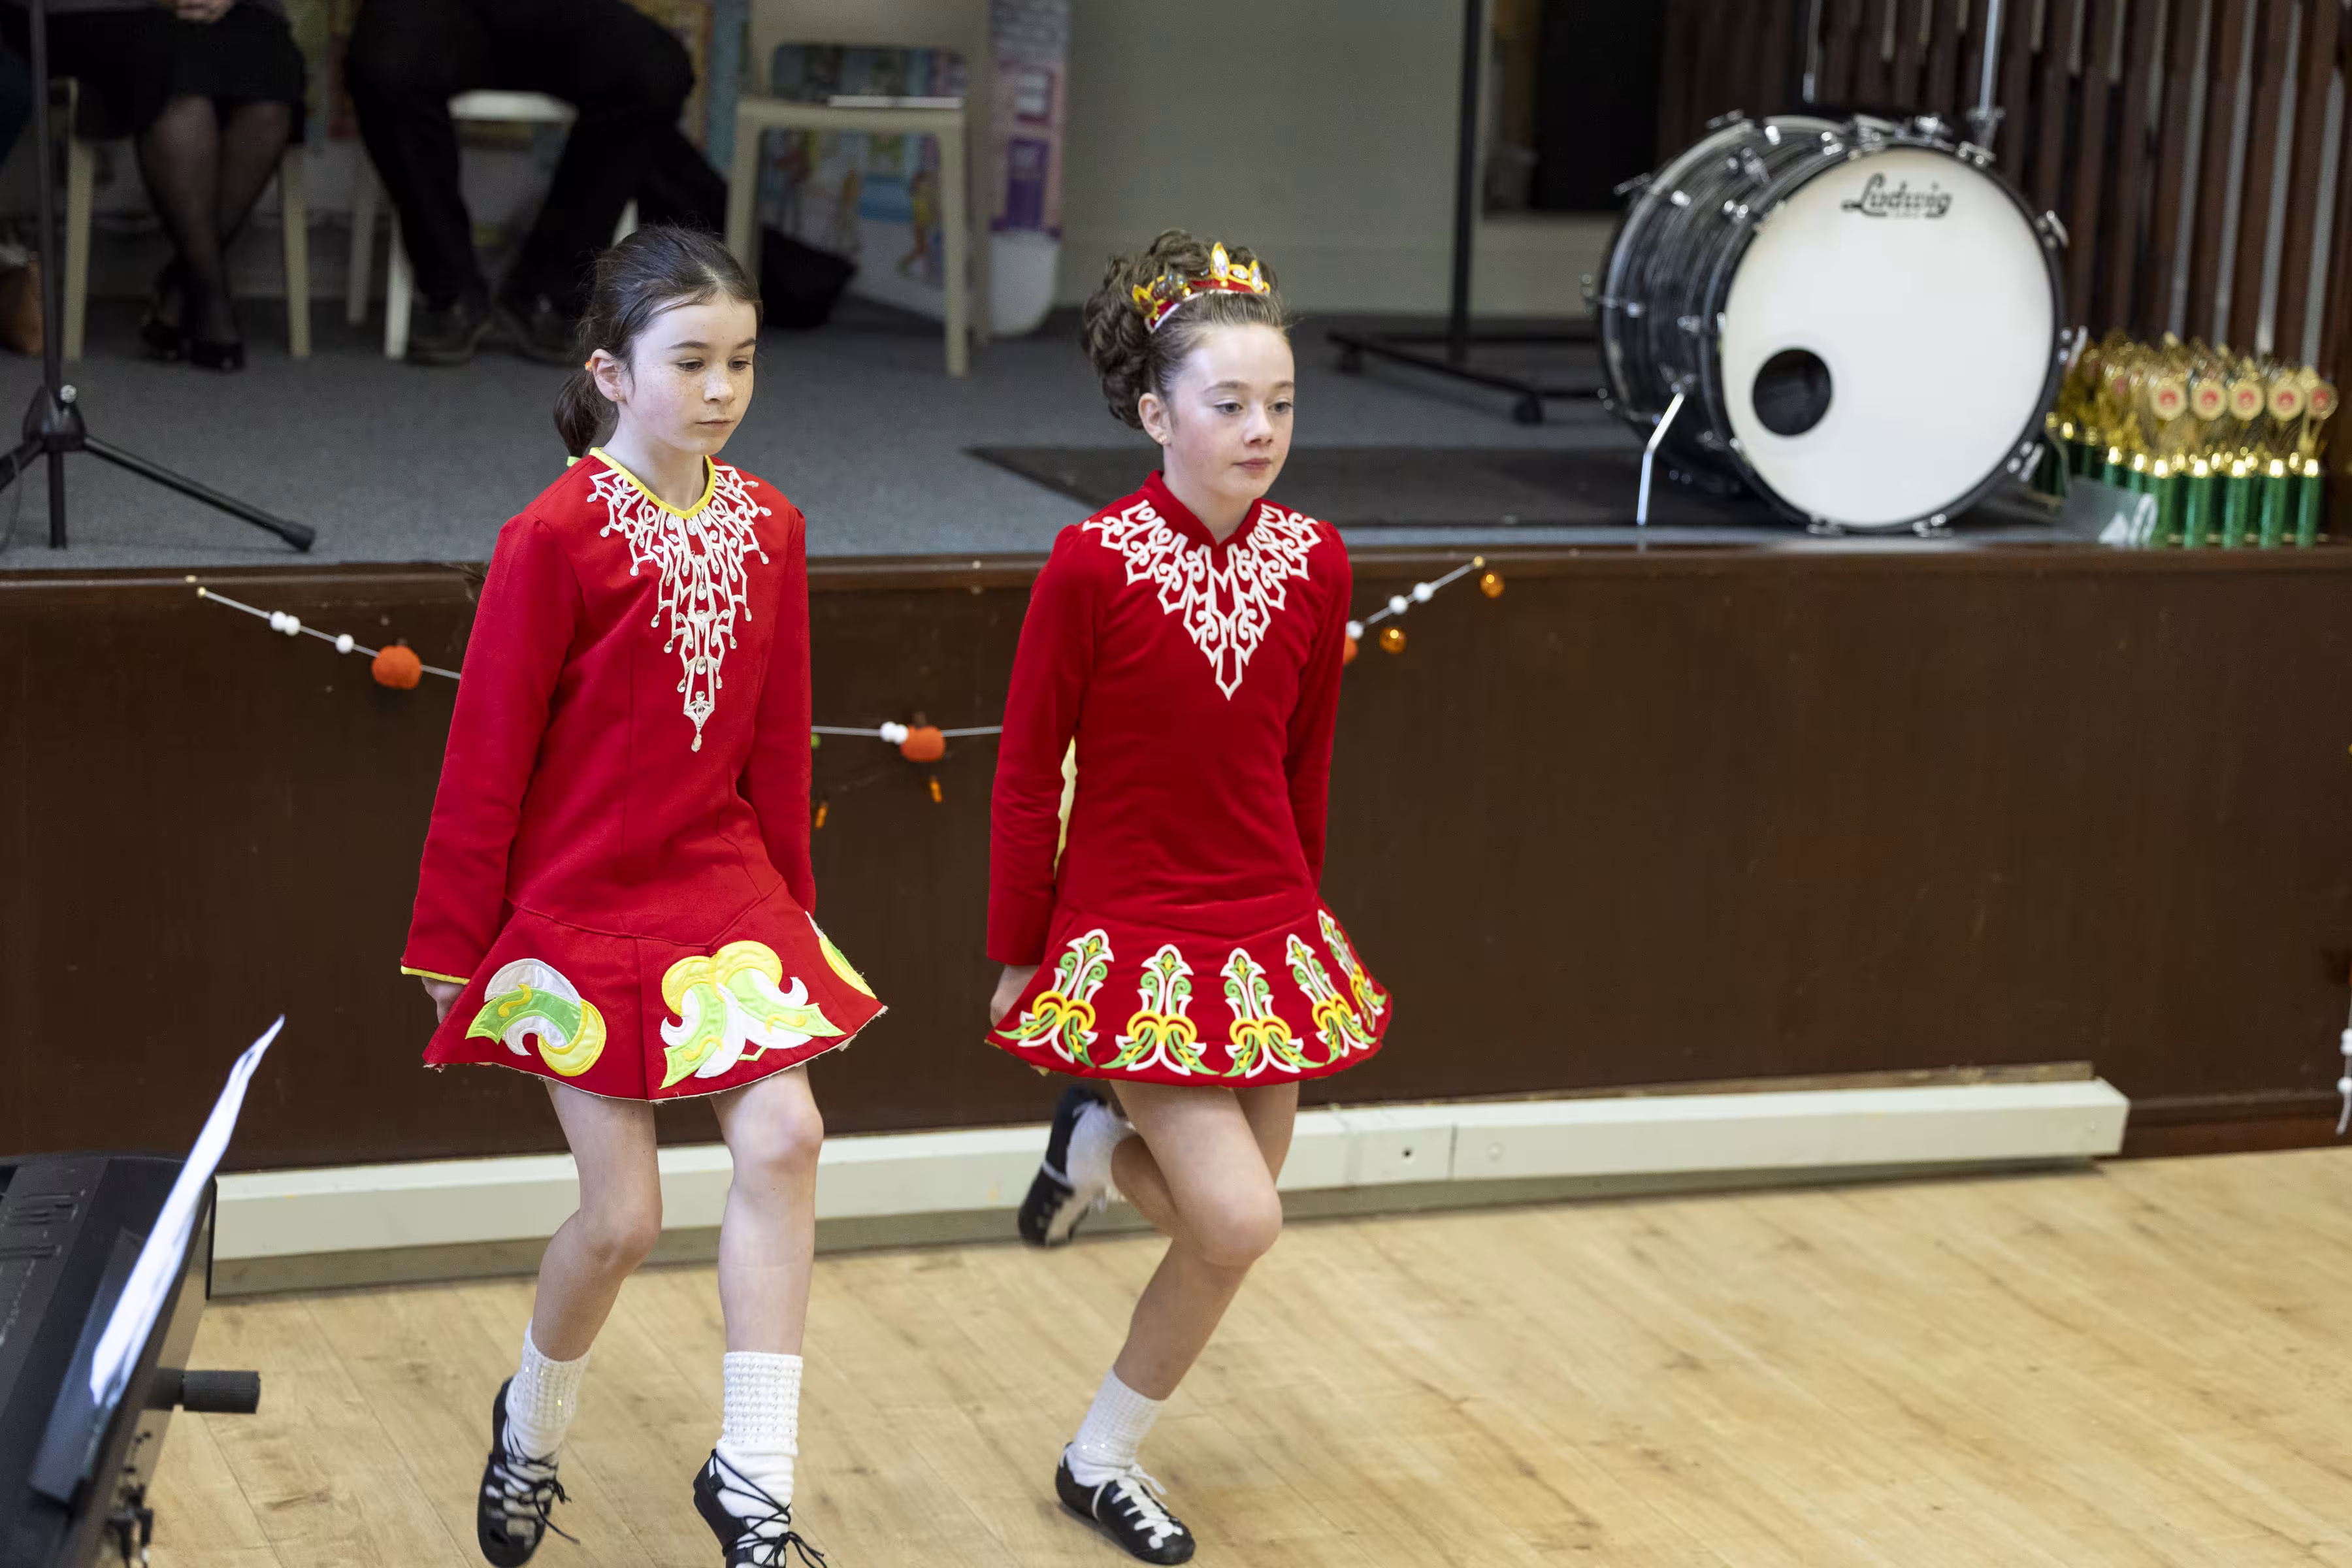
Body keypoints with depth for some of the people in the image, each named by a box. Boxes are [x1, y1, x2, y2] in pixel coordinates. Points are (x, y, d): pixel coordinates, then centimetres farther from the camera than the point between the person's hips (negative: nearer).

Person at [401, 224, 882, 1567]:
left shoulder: (769, 527, 1)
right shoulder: (556, 538, -14)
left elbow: (777, 740, 10)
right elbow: (487, 757, -9)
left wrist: (790, 902, 14)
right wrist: (454, 952, -5)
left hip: (724, 889, 4)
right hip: (581, 906, -4)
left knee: (783, 1139, -14)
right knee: (624, 1216, -1)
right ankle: (532, 1427, 30)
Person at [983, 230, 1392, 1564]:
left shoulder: (1314, 562, -2)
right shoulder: (1093, 565, -15)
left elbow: (1304, 764, 9)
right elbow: (1028, 774, -8)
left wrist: (1298, 913, 16)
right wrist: (1017, 956, -3)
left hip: (1267, 932, 5)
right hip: (1131, 937, -5)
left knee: (1228, 1216, 10)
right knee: (1238, 1223, -10)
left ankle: (1100, 1149, 43)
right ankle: (1102, 1461, 14)